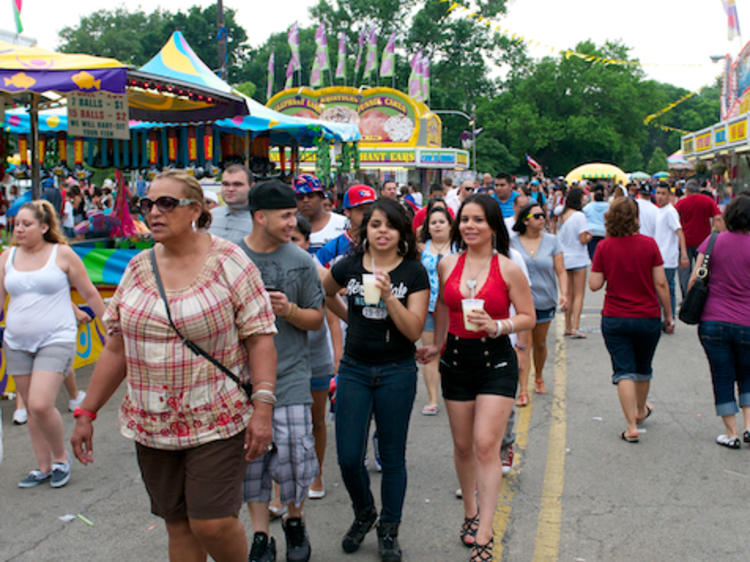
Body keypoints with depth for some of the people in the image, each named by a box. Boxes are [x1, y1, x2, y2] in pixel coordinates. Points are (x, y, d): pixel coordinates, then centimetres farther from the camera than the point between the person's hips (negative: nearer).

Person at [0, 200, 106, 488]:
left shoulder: (62, 254, -3)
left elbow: (90, 293, 3)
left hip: (56, 340, -5)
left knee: (41, 405, -16)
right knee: (31, 408, 10)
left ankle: (61, 457, 9)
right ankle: (44, 467, 24)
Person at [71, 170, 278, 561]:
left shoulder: (229, 261, -8)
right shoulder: (138, 268, 6)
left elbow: (260, 338, -11)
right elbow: (116, 349, 10)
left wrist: (263, 407, -19)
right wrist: (86, 412, 9)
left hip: (216, 422, -4)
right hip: (151, 424, 5)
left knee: (212, 524, -8)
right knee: (177, 525, 11)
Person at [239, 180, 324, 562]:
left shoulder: (300, 260, 0)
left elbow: (316, 318, 3)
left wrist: (289, 310, -15)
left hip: (290, 376, -1)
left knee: (293, 455, -1)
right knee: (251, 458, 7)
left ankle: (294, 521, 26)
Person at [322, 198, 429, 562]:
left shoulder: (414, 272, -5)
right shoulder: (348, 266, 0)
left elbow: (414, 330, -13)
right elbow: (325, 294, 22)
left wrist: (388, 294, -23)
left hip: (397, 372, -2)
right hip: (354, 369, 2)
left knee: (392, 456, 7)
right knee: (348, 457, 1)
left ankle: (389, 531, 25)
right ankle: (363, 513, 31)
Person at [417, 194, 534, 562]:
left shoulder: (508, 269, -8)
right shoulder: (448, 264, 2)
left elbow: (528, 317, -3)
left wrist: (496, 326, -19)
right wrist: (437, 345, 22)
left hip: (496, 361, -4)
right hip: (456, 360, 4)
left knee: (486, 445, -9)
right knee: (462, 445, 14)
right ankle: (470, 511, 36)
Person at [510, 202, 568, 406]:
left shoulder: (552, 241, -1)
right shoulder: (512, 241, -5)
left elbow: (561, 271, -1)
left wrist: (564, 293, -15)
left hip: (545, 301, 2)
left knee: (540, 343, 17)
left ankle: (539, 377, 42)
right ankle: (523, 391, -8)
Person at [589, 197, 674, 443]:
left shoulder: (604, 247, -7)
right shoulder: (649, 244, -8)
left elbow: (594, 284, -6)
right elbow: (661, 284, -7)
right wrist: (668, 315, 3)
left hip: (614, 319, -1)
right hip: (648, 318, 1)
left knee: (624, 372, 2)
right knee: (643, 369, 21)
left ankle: (631, 426, -4)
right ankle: (641, 411, 43)